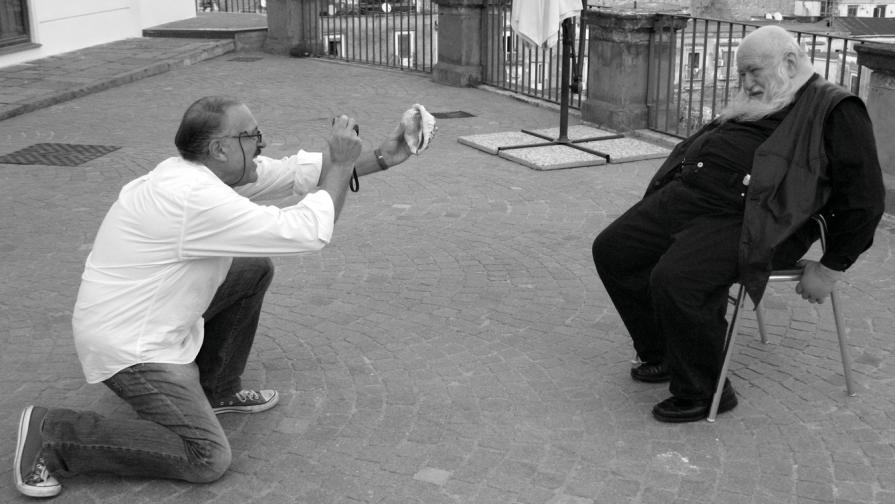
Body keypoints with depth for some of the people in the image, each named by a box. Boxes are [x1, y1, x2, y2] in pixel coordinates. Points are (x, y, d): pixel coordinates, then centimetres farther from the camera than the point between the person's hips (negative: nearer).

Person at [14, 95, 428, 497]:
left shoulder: (203, 170, -1)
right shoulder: (195, 198, -30)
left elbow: (295, 171, 2)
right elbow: (308, 233, -29)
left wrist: (381, 158, -2)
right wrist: (341, 163, -18)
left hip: (157, 317, 10)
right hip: (126, 345, -10)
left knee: (254, 270, 11)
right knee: (207, 459, -12)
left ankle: (216, 391, 22)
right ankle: (52, 434, -4)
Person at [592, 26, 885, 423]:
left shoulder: (833, 110, -1)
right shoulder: (755, 107, 24)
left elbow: (863, 198, -4)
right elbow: (702, 145, 29)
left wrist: (829, 269, -5)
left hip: (748, 220, -9)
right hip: (689, 193, 9)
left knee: (676, 280, -30)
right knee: (611, 249, 0)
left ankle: (703, 392, -6)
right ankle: (664, 356, 16)